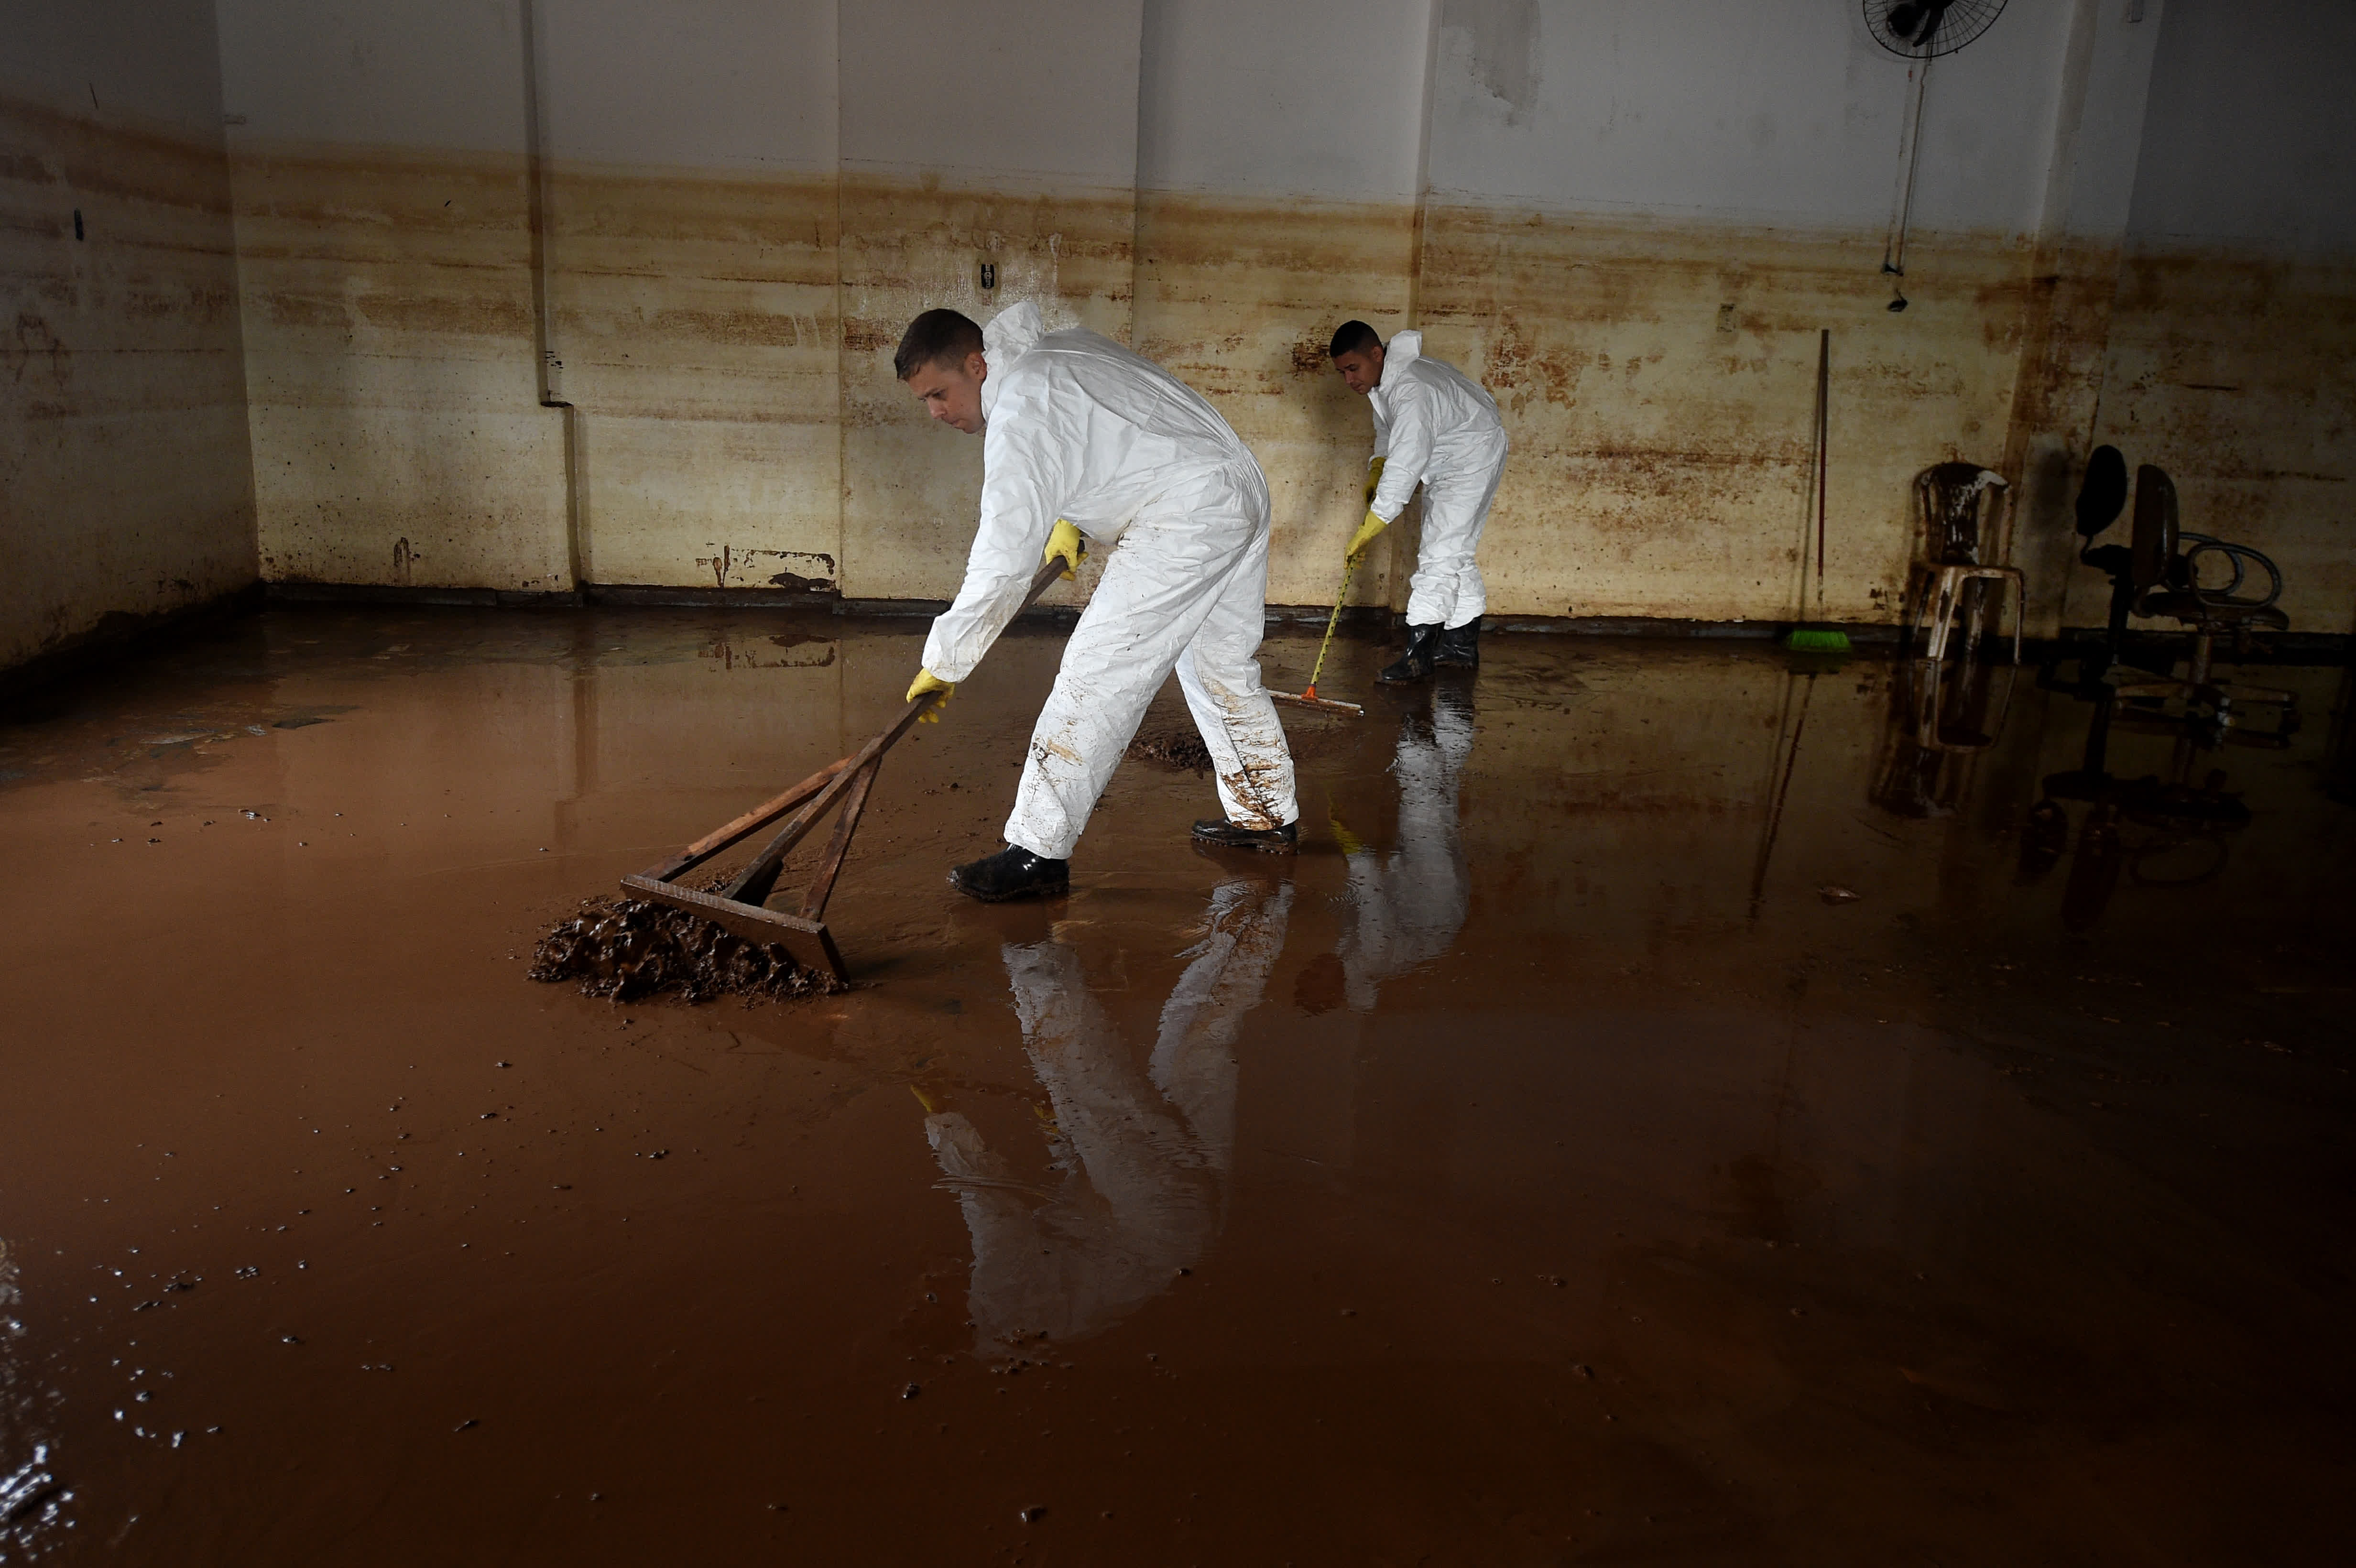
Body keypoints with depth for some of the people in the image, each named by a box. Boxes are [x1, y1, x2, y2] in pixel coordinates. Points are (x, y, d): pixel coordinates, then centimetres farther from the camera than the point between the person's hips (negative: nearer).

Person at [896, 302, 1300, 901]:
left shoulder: (1020, 407, -16)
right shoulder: (1060, 350, 14)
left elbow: (1003, 563, -20)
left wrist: (943, 663, -15)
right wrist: (1071, 521, 26)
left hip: (1185, 518, -10)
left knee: (1096, 675, -11)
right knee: (1223, 668, 21)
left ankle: (1038, 851, -10)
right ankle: (1268, 817, 33)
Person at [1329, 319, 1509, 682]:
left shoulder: (1412, 390, -35)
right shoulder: (1382, 379, -4)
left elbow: (1406, 467, -40)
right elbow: (1387, 430, 15)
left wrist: (1369, 529, -39)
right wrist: (1376, 470, -3)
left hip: (1474, 457, -10)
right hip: (1443, 460, 10)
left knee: (1442, 550, -17)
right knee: (1457, 550, 15)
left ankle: (1418, 654, -21)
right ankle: (1463, 643, 25)